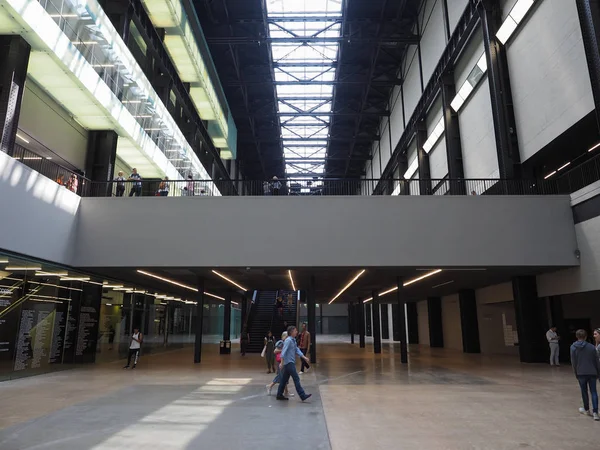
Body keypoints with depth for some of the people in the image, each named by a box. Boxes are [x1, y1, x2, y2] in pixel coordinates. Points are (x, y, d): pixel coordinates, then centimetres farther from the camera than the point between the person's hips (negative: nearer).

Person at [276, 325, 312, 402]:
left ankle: (279, 395, 22)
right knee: (296, 379, -8)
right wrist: (282, 363, -23)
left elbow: (297, 350, 16)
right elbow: (283, 351, -19)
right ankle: (303, 396, -7)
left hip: (291, 363, 9)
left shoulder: (293, 340, 14)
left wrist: (304, 357, 8)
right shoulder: (288, 340, -14)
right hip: (289, 363, -9)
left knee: (284, 379, 14)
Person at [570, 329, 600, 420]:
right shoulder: (592, 347, -4)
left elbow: (573, 362, -1)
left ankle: (586, 410, 27)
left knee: (584, 391, 14)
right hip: (592, 372, 0)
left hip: (581, 373, 0)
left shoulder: (573, 347, -4)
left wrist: (576, 373, 10)